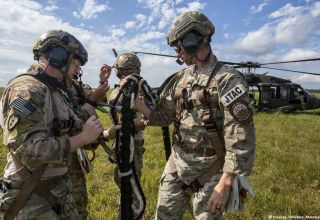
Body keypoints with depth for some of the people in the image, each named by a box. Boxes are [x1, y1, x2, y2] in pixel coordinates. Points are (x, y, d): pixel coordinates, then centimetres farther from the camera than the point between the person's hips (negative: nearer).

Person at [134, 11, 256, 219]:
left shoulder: (228, 80, -18)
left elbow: (242, 139, -20)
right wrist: (139, 104, -10)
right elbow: (162, 116, 7)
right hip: (176, 164, 6)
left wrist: (225, 184, -20)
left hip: (209, 171, -6)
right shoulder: (180, 79, 3)